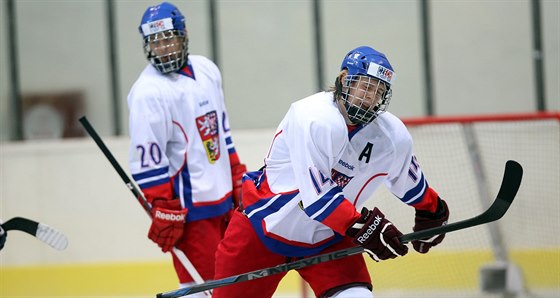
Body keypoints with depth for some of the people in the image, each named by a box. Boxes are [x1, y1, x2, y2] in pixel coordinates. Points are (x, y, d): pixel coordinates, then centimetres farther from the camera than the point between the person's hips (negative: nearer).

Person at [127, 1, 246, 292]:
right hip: (188, 206, -8)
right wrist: (165, 213, -19)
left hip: (223, 199, 8)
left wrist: (237, 178, 18)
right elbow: (147, 161, -18)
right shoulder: (148, 92, -16)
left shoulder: (207, 70, 8)